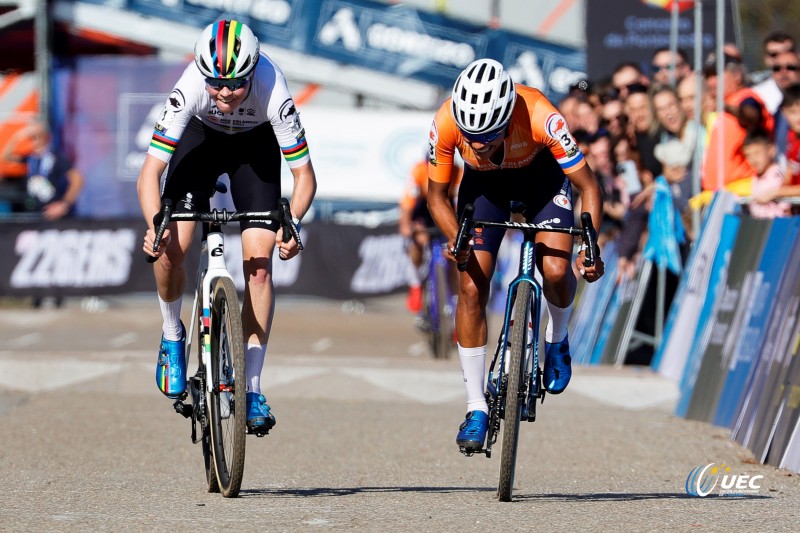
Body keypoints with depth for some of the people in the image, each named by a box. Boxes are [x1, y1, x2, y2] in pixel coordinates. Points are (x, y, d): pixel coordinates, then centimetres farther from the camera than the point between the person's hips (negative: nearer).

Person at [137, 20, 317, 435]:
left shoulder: (273, 94, -38)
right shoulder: (190, 89, -37)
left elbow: (304, 175, -28)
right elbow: (149, 173, -35)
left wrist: (291, 224, -46)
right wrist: (156, 226, -52)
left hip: (256, 143, 0)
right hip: (201, 136, 1)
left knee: (259, 263, -13)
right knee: (171, 249, -15)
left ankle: (252, 388, -7)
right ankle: (173, 336, 16)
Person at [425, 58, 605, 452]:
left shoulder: (539, 117, -40)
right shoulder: (446, 124, -34)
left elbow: (588, 185, -29)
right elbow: (436, 193, -17)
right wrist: (455, 239, -35)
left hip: (540, 172, -1)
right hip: (484, 183, 1)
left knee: (555, 269, -22)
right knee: (471, 286, -11)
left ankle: (557, 340, 13)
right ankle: (476, 408, -2)